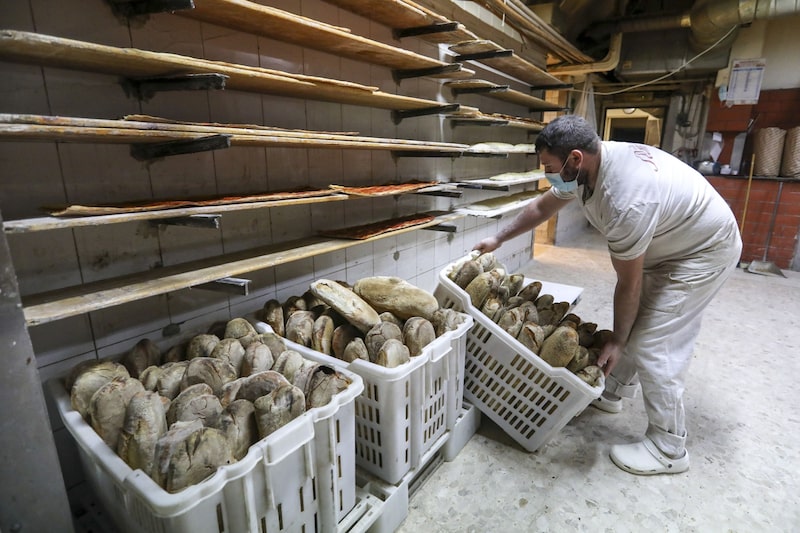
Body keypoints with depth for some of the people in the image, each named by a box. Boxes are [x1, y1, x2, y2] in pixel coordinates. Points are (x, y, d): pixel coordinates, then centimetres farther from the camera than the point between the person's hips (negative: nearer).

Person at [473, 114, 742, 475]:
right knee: (633, 322, 15)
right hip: (667, 240, 9)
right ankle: (612, 393, 34)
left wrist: (616, 342, -14)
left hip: (704, 252, -9)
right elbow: (542, 207, 5)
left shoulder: (625, 201, -38)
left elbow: (629, 284, -27)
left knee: (653, 347, -9)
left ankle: (668, 449, 8)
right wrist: (499, 239, 10)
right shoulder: (584, 166, -12)